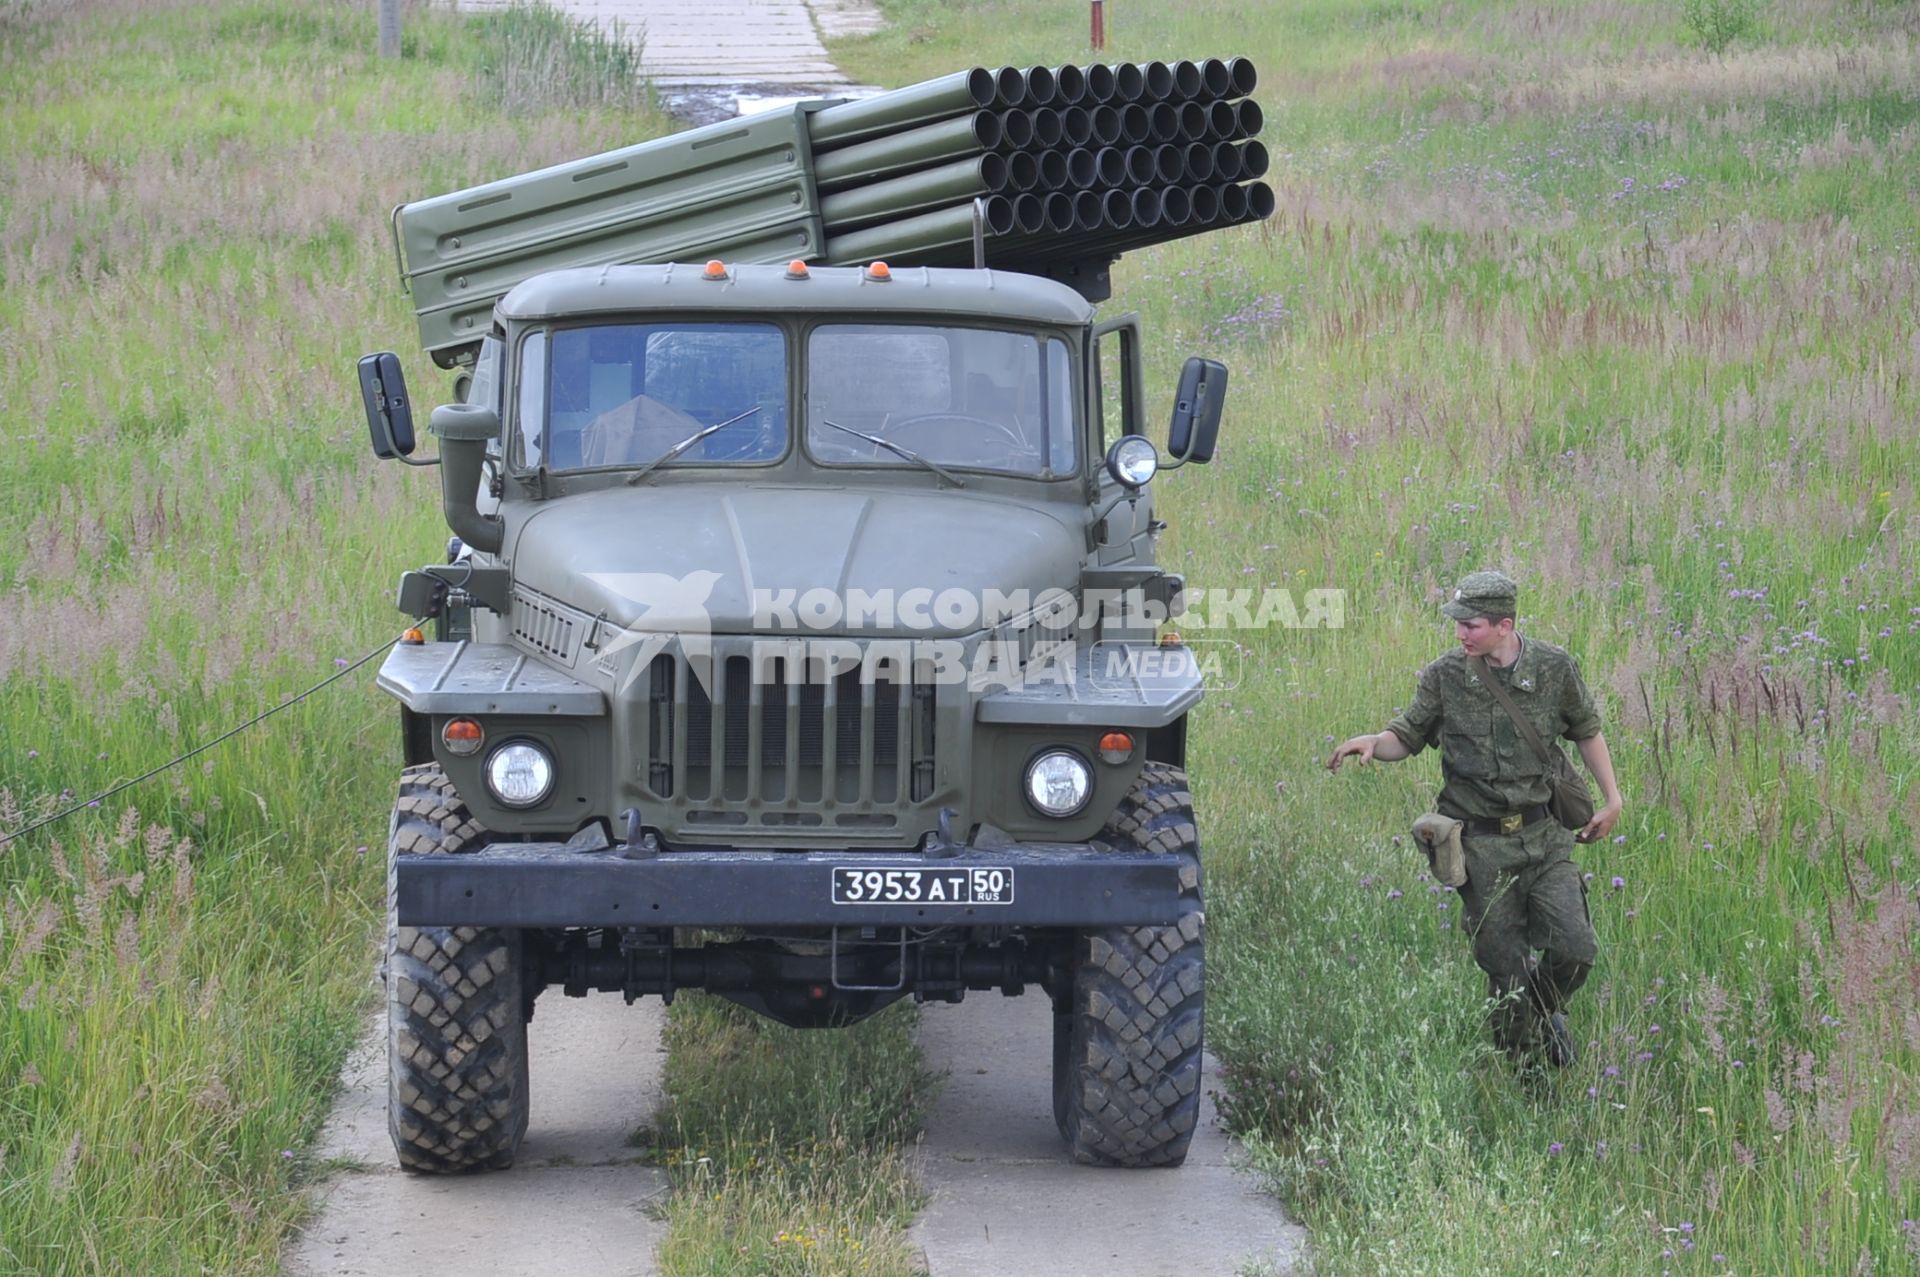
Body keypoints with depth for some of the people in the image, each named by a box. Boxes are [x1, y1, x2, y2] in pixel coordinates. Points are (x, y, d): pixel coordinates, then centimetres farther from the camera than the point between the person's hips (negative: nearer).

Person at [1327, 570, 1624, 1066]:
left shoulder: (1554, 669, -3)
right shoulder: (1444, 676, -5)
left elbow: (1587, 732, 13)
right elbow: (1408, 737, 6)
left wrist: (1612, 798, 11)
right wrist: (1373, 742, -16)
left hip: (1544, 837, 1)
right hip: (1482, 847, -1)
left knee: (1575, 950, -10)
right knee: (1506, 971, 1)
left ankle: (1546, 1010, 24)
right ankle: (1522, 1066, 23)